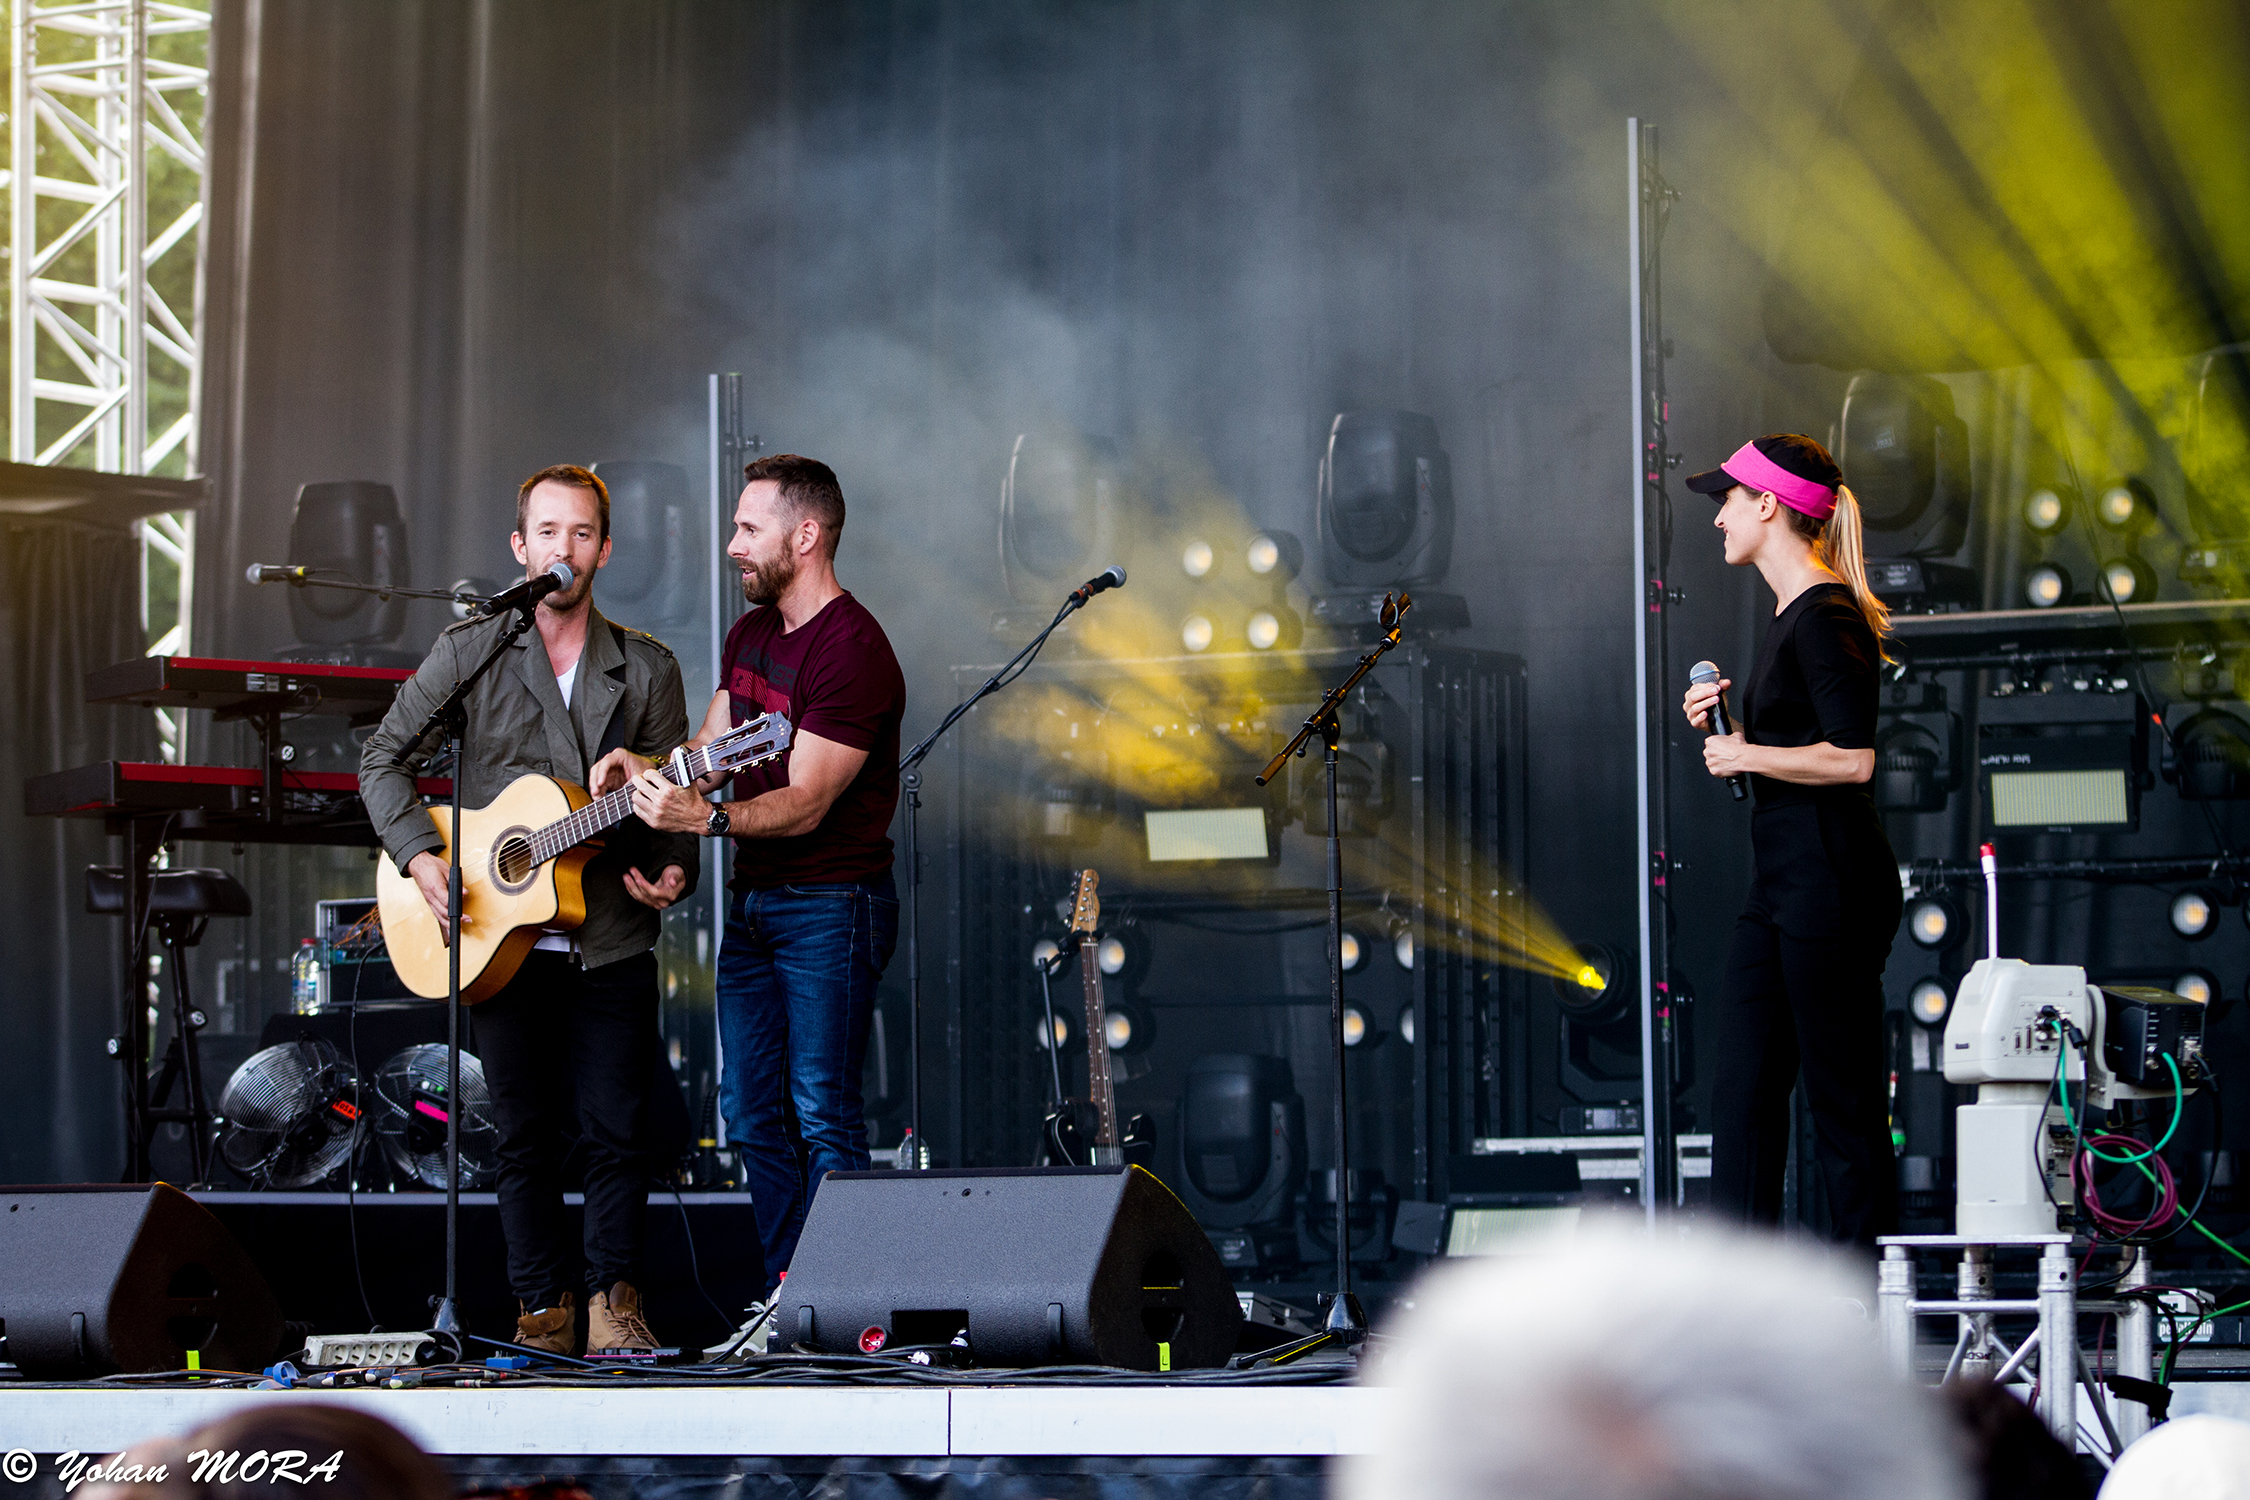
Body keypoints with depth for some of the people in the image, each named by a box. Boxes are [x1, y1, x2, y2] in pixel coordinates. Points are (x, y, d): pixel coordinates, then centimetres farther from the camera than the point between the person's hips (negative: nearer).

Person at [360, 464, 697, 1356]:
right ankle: (544, 1306, 13)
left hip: (611, 943, 0)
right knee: (525, 1134, 4)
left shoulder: (646, 670, 7)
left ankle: (616, 1297, 10)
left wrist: (673, 872, -9)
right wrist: (420, 856, -8)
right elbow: (384, 760, 6)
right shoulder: (469, 653, 4)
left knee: (616, 1133, -3)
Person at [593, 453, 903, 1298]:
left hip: (831, 905, -9)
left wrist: (704, 818, -36)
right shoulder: (751, 635, 13)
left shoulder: (851, 650, -18)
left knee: (822, 1116, -11)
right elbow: (711, 751, 16)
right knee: (752, 1111, 9)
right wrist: (643, 769, -5)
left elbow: (805, 803, -22)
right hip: (753, 901, 9)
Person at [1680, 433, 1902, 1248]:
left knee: (1842, 1102, -4)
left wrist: (1746, 754, -13)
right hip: (1781, 883, 10)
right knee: (1742, 1091, 6)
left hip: (1831, 880, -10)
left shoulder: (1826, 617, -15)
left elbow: (1852, 757, -24)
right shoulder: (1793, 613, 16)